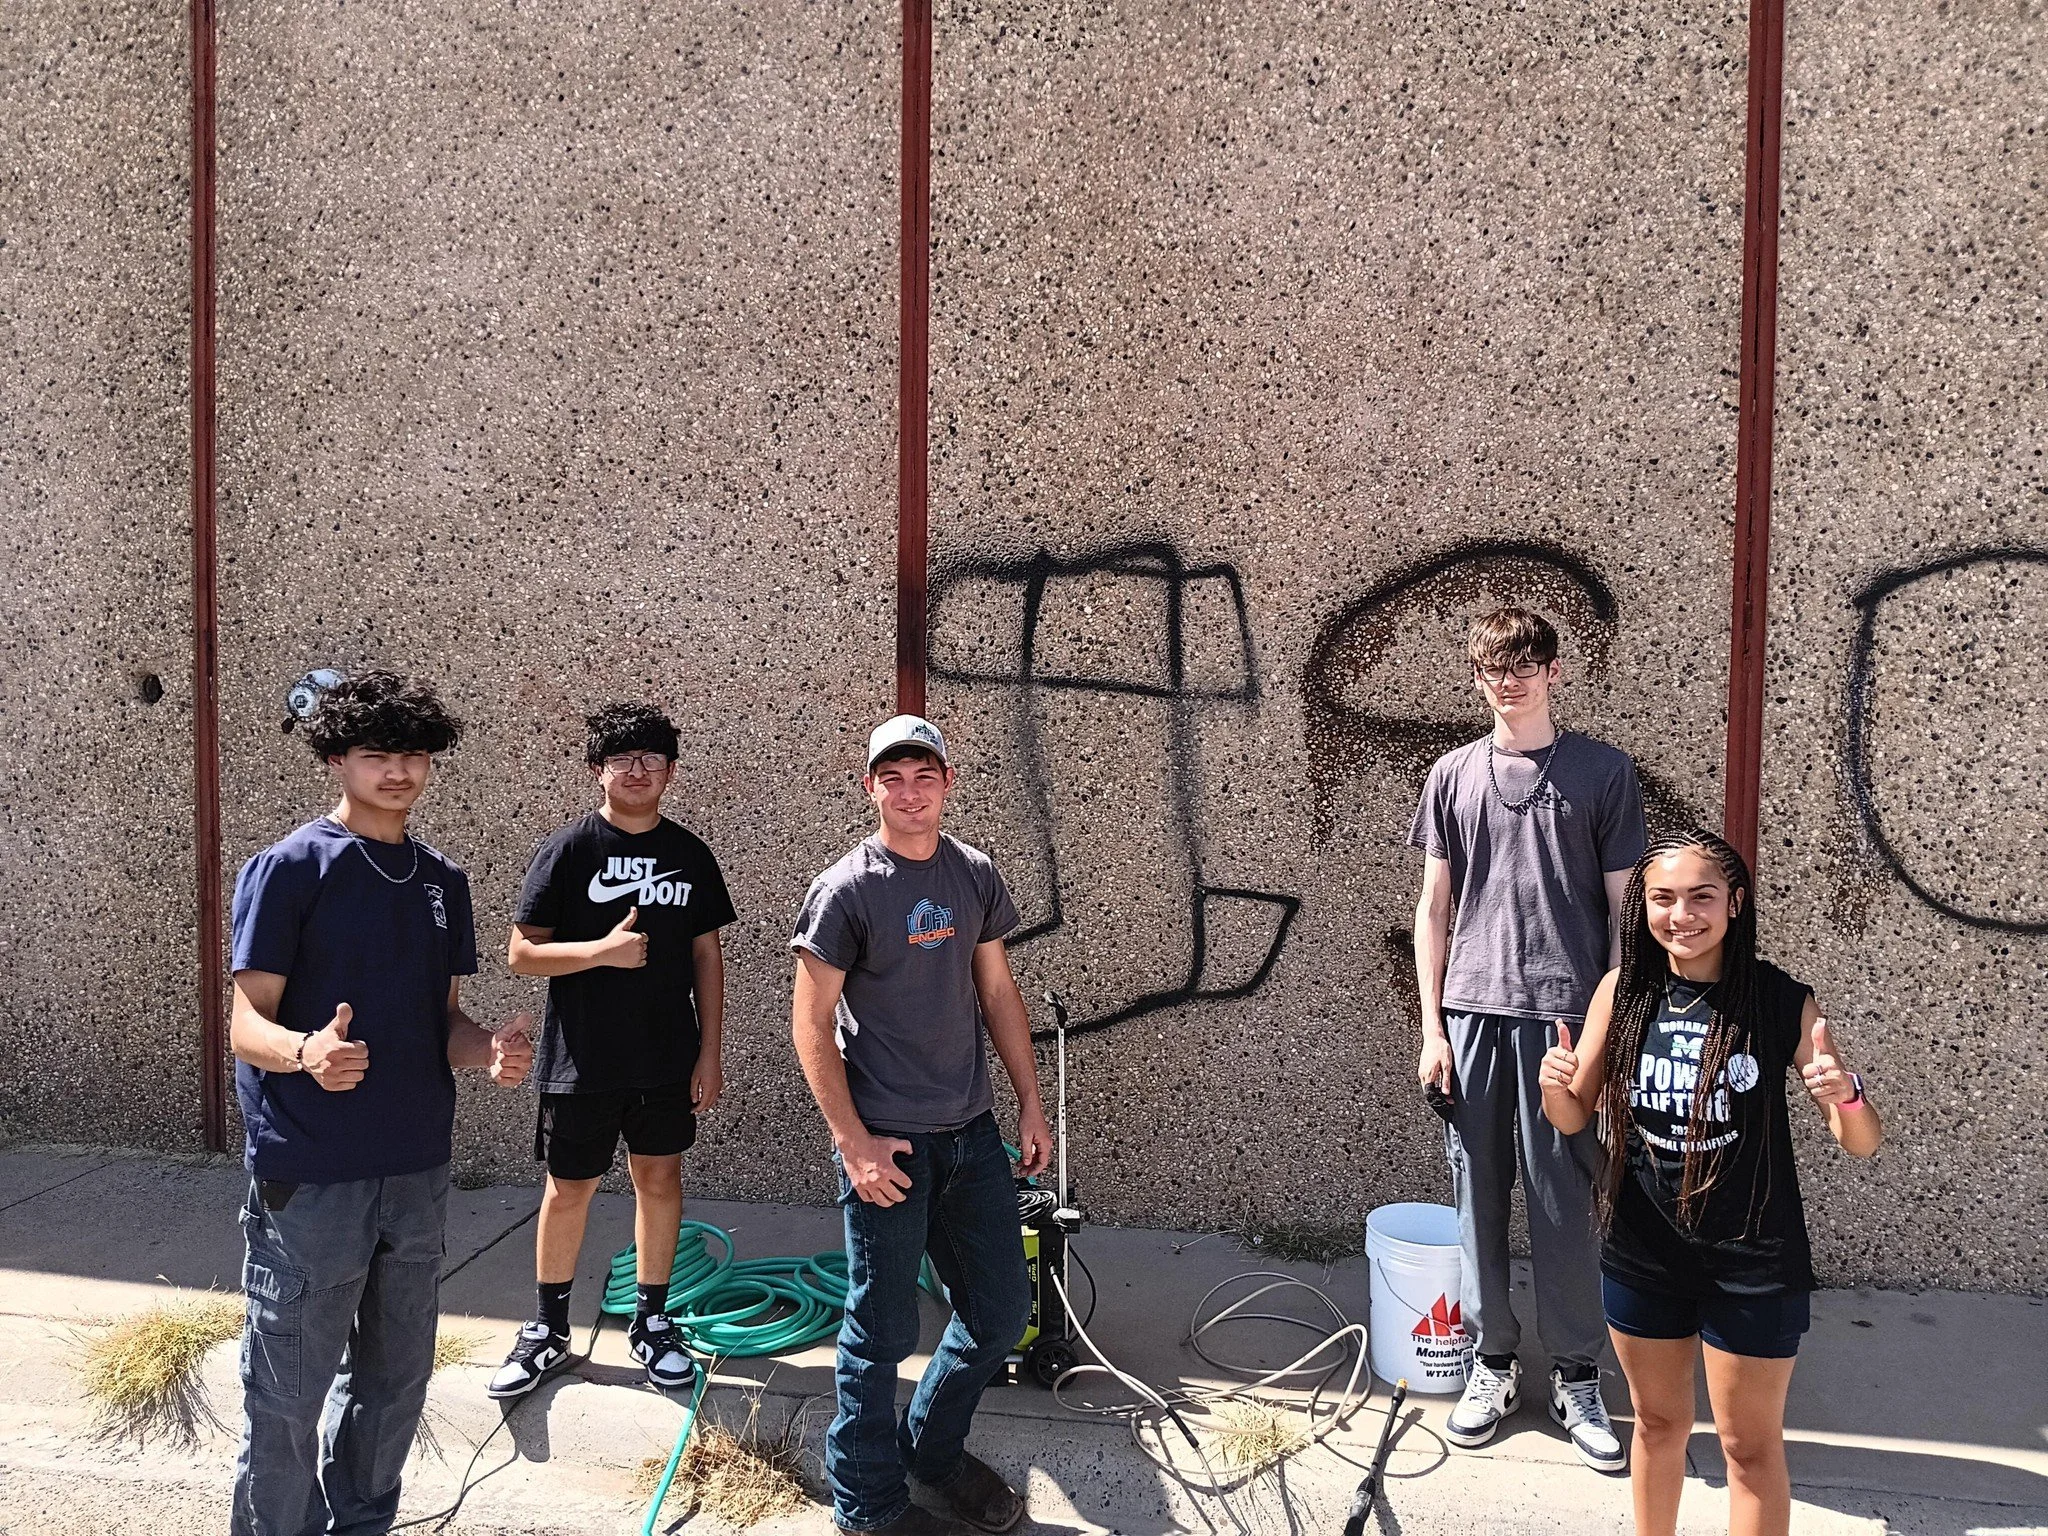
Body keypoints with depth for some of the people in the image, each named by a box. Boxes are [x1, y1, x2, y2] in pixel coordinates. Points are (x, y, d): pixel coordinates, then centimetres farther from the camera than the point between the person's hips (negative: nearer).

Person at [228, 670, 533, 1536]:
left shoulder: (443, 882, 10)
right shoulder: (289, 869, -8)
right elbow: (248, 1025, -11)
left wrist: (490, 1052, -9)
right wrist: (307, 1052, -33)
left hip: (418, 1172, 6)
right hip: (310, 1175, -6)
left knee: (395, 1381, 17)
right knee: (288, 1400, 2)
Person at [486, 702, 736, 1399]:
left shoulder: (691, 855, 4)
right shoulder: (567, 850, -7)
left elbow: (706, 955, 7)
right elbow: (521, 954, -9)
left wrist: (710, 1050, 4)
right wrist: (603, 949, -23)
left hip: (668, 1058, 3)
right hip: (582, 1059, -3)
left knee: (659, 1177, 10)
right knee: (569, 1188, 8)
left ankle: (651, 1321, 26)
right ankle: (548, 1329, 25)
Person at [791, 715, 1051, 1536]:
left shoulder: (976, 875, 5)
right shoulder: (844, 890, -11)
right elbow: (811, 1023, -10)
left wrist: (1031, 1105, 10)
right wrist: (854, 1143, -13)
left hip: (971, 1131, 6)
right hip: (888, 1143, -5)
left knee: (1001, 1311, 13)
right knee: (883, 1331, 5)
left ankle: (934, 1447, 37)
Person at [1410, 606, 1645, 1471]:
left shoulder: (1603, 773, 2)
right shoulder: (1454, 775, 8)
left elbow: (1624, 908, 3)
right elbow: (1434, 907, 9)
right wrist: (1432, 1026, 3)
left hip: (1567, 1016, -2)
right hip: (1473, 1014, 2)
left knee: (1566, 1206, 3)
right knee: (1478, 1197, 8)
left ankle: (1577, 1378, 19)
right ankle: (1491, 1364, 23)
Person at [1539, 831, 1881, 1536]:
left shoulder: (1783, 1001, -13)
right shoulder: (1623, 992, -6)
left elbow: (1862, 1142, -7)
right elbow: (1575, 1118, 2)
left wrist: (1845, 1095, -29)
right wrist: (1554, 1085, -21)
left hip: (1752, 1264, -2)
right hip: (1641, 1254, 3)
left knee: (1750, 1444, 13)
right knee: (1658, 1424, 21)